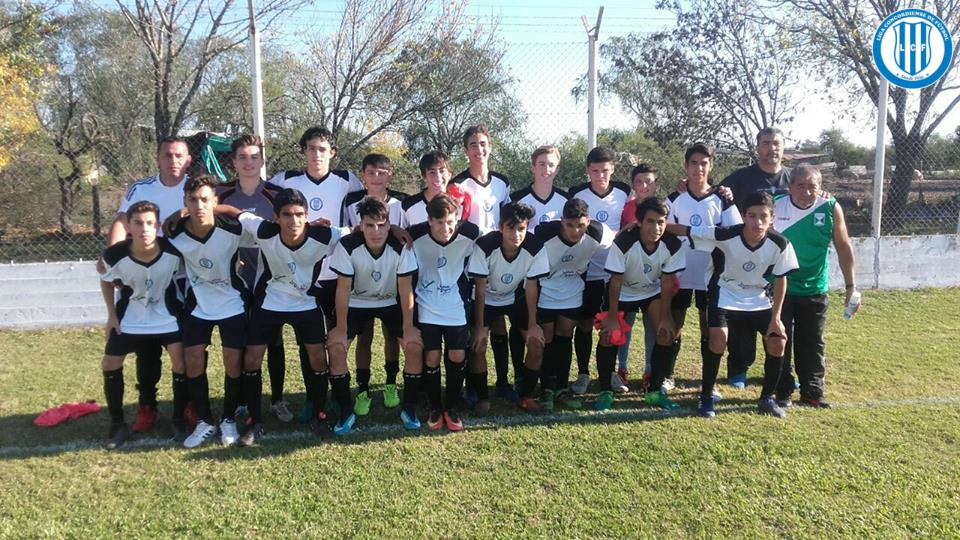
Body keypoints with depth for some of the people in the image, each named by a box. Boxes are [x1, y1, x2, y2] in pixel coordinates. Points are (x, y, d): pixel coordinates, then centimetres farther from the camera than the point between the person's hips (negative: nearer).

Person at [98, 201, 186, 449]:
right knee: (110, 365, 2)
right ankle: (118, 425, 19)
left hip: (167, 316, -1)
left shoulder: (173, 252, -27)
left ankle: (179, 420, 11)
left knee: (180, 364, -9)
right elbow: (106, 281, -1)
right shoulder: (115, 255, -23)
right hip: (130, 317, 2)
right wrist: (111, 314, -1)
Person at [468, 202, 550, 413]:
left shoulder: (534, 247, -27)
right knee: (478, 346, -16)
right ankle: (482, 397, 5)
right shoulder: (485, 245, -32)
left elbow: (531, 286, -15)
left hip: (516, 298, 2)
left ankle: (526, 394, 11)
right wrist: (479, 325, -20)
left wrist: (532, 324, -13)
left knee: (537, 342, -9)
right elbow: (480, 288, -23)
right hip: (487, 299, -2)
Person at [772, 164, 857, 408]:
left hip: (815, 290, 2)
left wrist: (851, 285, 3)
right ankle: (782, 392, 18)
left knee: (812, 344, 11)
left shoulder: (831, 208, -9)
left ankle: (812, 392, 26)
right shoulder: (776, 207, -13)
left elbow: (843, 248, 1)